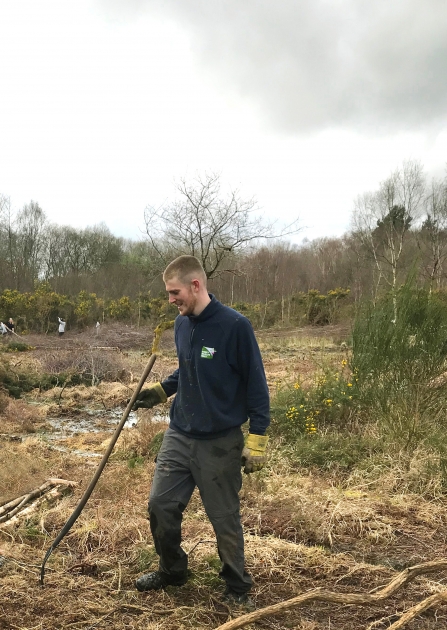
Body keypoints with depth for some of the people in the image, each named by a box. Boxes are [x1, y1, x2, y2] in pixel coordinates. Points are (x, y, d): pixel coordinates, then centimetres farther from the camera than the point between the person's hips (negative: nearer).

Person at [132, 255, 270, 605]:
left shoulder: (235, 325, -18)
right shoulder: (182, 324, 2)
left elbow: (256, 383, -13)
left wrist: (257, 440, -13)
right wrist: (160, 390, 5)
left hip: (220, 444, -6)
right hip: (179, 435, 6)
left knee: (226, 520, 8)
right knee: (161, 506, 10)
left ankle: (237, 587, 32)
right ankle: (172, 570, 36)